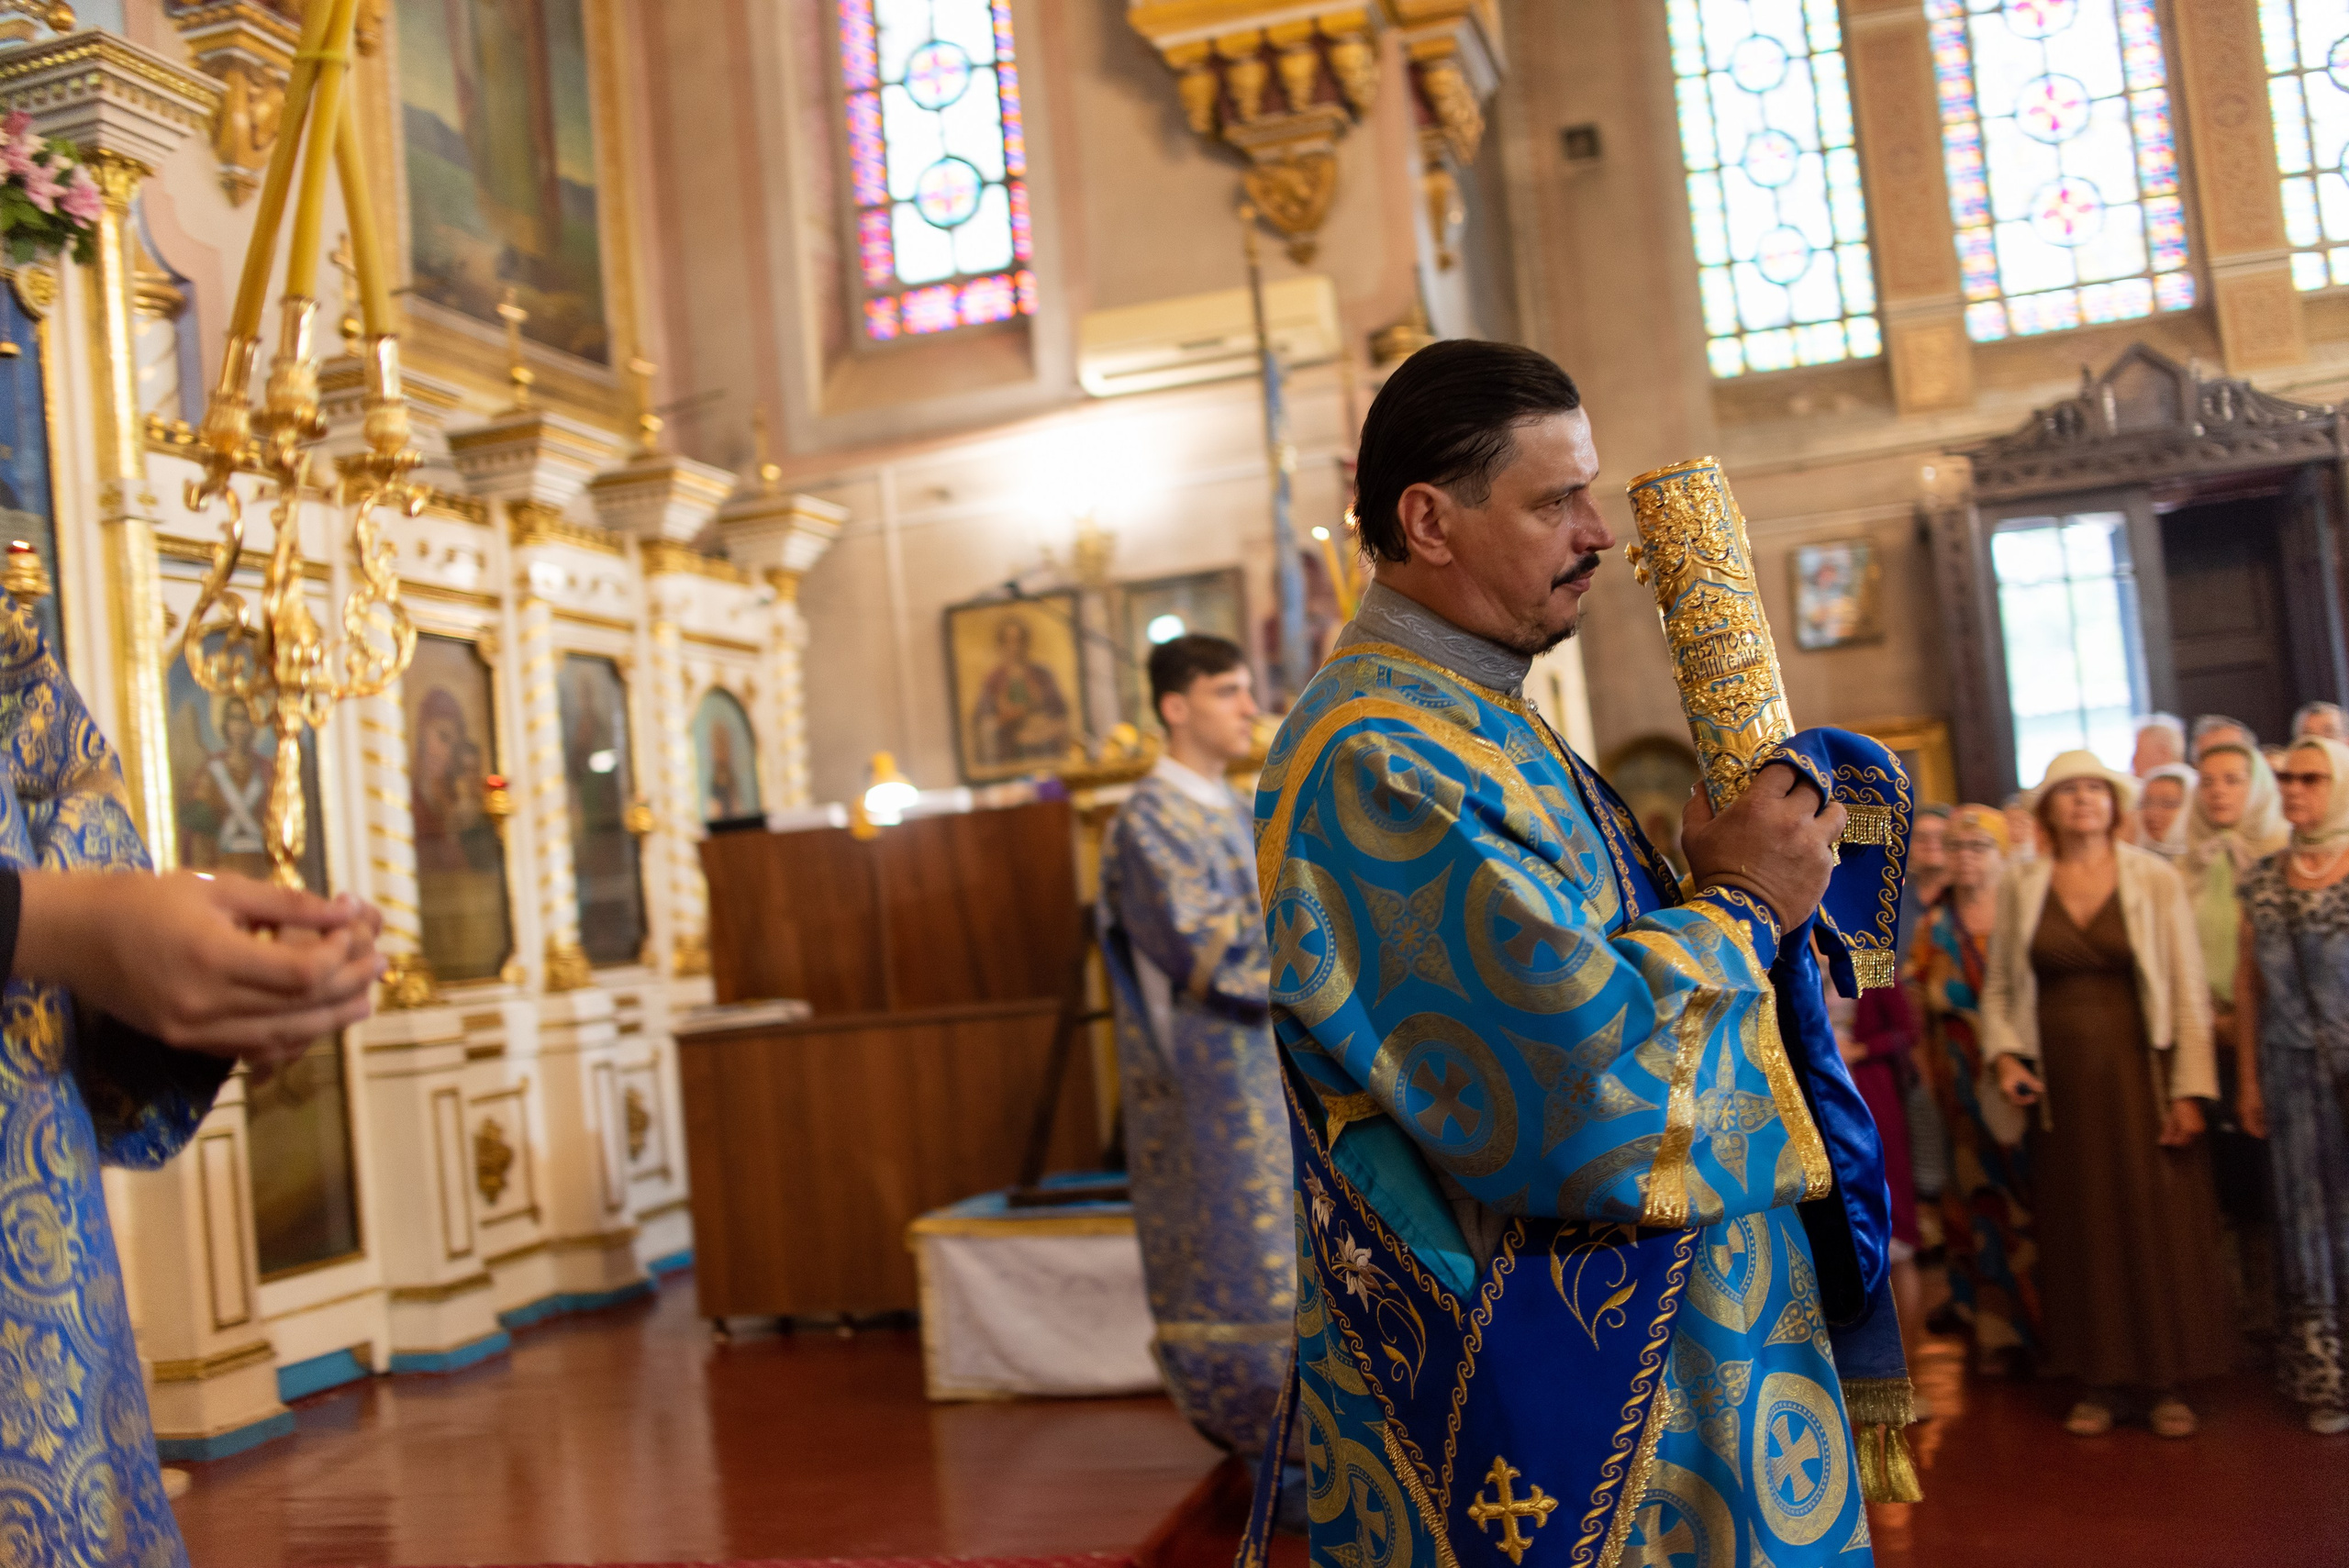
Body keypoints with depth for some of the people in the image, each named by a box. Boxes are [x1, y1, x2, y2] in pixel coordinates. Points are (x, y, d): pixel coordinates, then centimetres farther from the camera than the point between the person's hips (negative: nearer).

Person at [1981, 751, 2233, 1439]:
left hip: (2140, 1075, -2)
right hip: (2060, 1088, 2)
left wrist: (2190, 1088, -8)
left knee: (2160, 1223, 1)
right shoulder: (2020, 888, 5)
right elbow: (1997, 988, 11)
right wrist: (2003, 1054, -5)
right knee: (2080, 1227, 6)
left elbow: (2190, 990, -3)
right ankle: (2100, 1380, 15)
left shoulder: (2156, 881, 0)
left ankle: (2169, 1382, 12)